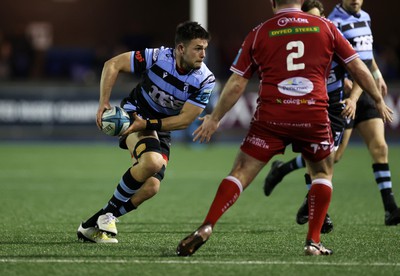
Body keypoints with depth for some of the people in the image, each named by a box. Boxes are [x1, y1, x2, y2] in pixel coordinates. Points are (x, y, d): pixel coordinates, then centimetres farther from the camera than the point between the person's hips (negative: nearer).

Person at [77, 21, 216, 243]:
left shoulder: (205, 80, -17)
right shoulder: (157, 57, -22)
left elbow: (185, 120, -17)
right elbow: (113, 64, -12)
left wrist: (148, 124, -26)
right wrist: (104, 103, -19)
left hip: (162, 129, 4)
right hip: (134, 113, -4)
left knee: (151, 187, -15)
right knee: (153, 161, -34)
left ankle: (91, 226, 1)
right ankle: (109, 212, -14)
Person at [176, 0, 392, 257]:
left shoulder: (259, 33, 7)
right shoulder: (325, 27, 8)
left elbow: (237, 84, 7)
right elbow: (358, 67, 13)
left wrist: (214, 119, 17)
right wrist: (379, 100, 27)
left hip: (271, 117, -1)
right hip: (314, 116, 1)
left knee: (241, 172, 3)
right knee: (323, 173, 22)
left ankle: (206, 227, -13)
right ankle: (314, 241, 13)